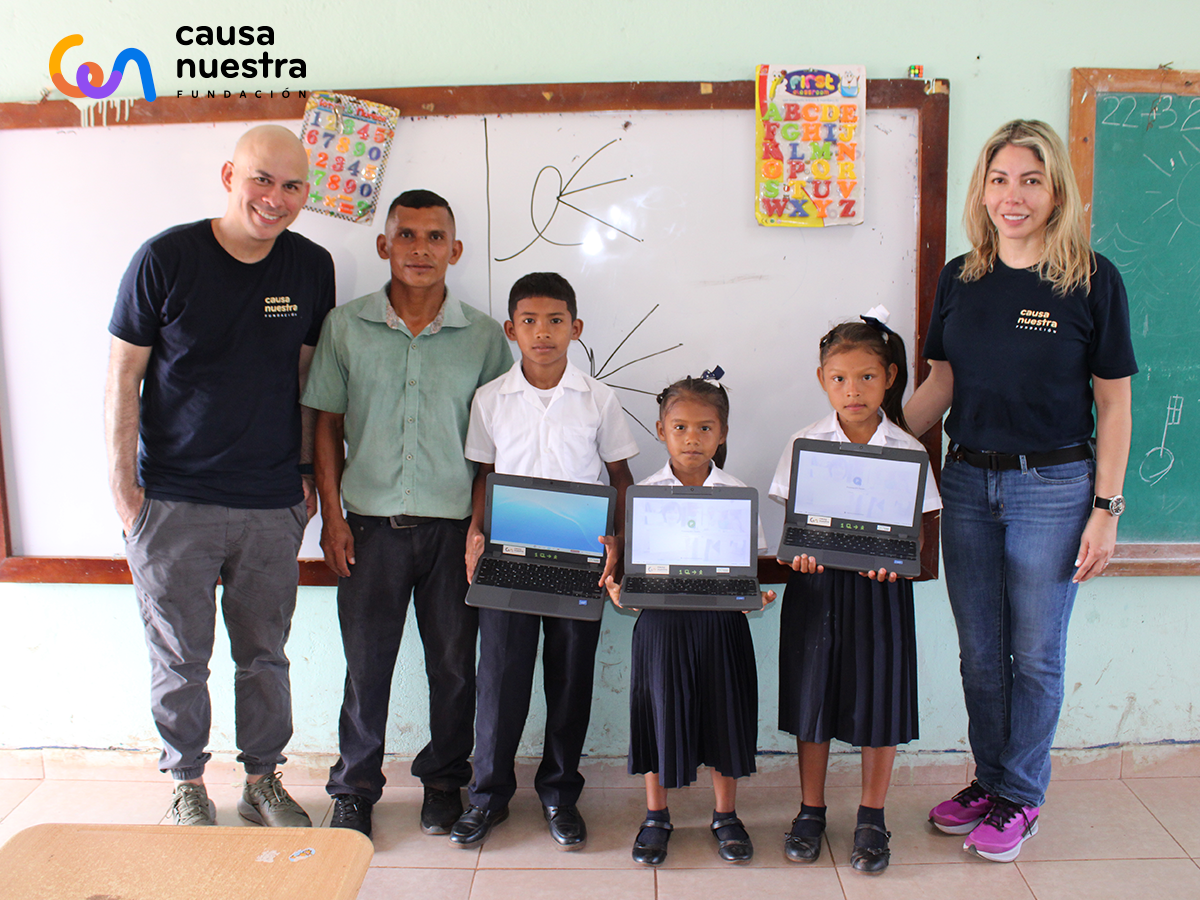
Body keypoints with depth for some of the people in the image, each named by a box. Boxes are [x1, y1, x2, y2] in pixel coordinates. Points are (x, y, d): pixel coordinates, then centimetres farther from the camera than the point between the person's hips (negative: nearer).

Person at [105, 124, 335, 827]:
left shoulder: (312, 267, 2)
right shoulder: (166, 259, -8)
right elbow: (123, 378, -3)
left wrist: (306, 468, 9)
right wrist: (123, 485, -5)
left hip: (273, 505, 3)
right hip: (172, 500, -2)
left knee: (265, 654, 13)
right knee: (180, 658, 9)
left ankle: (263, 780, 31)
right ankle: (188, 786, 29)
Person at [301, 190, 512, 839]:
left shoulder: (483, 336, 1)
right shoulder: (345, 327, 3)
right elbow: (327, 424, 6)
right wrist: (332, 515, 0)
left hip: (455, 525, 0)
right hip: (372, 524, 0)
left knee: (454, 663, 10)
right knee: (366, 664, 8)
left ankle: (444, 780, 31)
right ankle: (355, 789, 27)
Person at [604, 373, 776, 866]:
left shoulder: (739, 494, 1)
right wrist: (618, 587, -19)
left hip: (721, 618, 1)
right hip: (661, 618, 0)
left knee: (724, 713, 9)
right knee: (660, 712, 8)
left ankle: (725, 815, 30)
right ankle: (656, 816, 27)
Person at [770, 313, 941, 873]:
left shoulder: (906, 450, -2)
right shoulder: (805, 444, -1)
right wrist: (799, 551, -18)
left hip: (879, 586, 0)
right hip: (817, 583, 1)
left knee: (879, 701, 6)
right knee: (813, 698, 9)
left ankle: (871, 819, 25)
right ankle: (810, 811, 27)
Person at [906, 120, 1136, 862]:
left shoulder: (1093, 279, -7)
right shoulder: (960, 279, 4)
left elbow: (1114, 405, -5)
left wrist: (1106, 509, -8)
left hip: (1053, 486, -4)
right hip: (968, 480, 4)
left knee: (1036, 654, 8)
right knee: (980, 652, 14)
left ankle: (1022, 796, 27)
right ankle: (989, 781, 33)